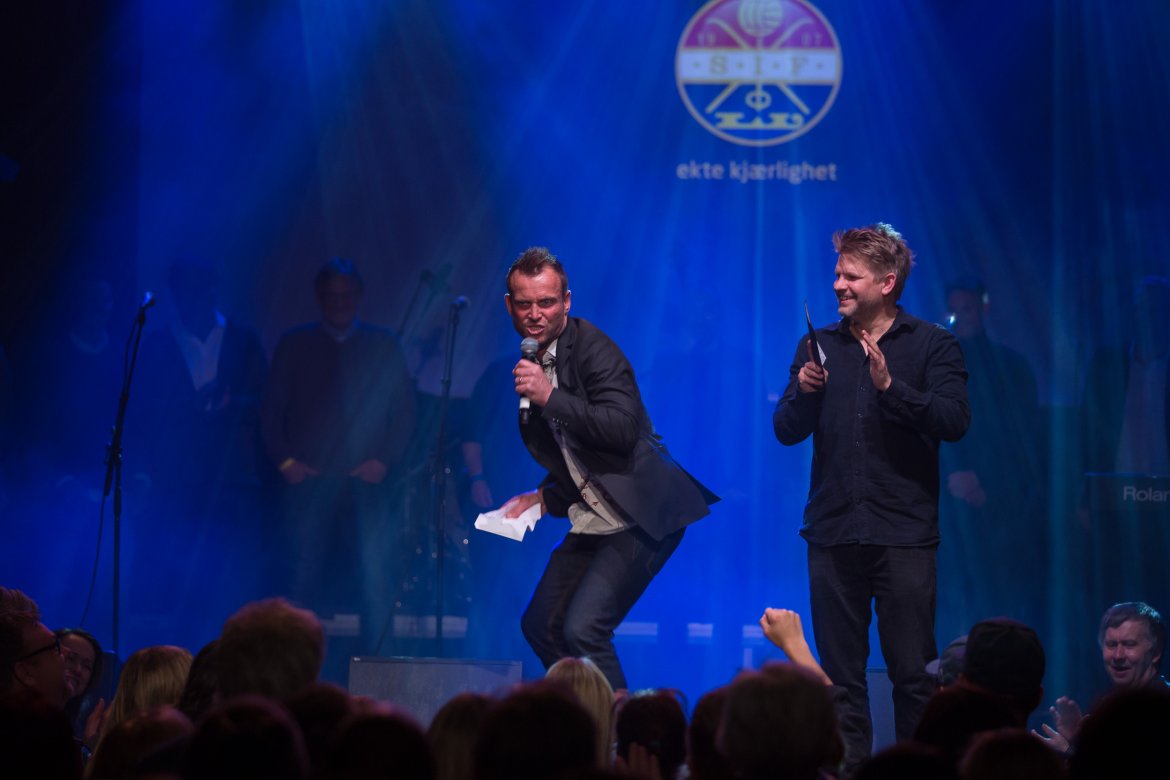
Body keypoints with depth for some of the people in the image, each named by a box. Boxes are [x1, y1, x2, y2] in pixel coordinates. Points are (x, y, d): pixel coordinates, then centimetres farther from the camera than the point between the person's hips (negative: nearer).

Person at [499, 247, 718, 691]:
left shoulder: (591, 348, -13)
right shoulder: (528, 363, 13)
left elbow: (623, 427, -28)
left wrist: (550, 397, -28)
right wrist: (544, 499, 9)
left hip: (643, 516, -10)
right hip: (594, 517, 10)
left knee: (583, 628, -20)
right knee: (541, 624, 11)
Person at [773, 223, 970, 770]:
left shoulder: (931, 346, 3)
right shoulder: (820, 346, 12)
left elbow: (953, 421, -11)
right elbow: (786, 430, 8)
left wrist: (889, 386, -22)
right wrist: (804, 392, -12)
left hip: (903, 534, -3)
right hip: (833, 533, 3)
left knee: (913, 674, -4)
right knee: (840, 676, 4)